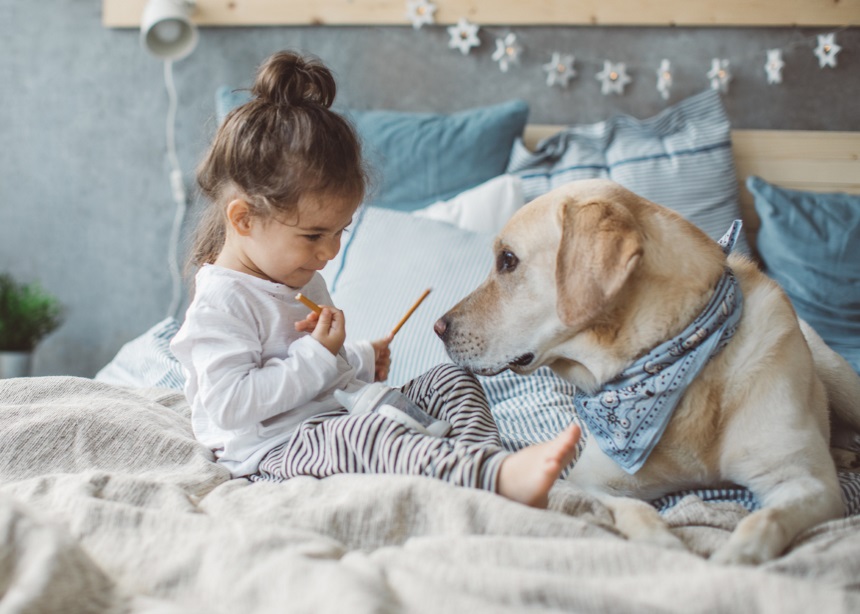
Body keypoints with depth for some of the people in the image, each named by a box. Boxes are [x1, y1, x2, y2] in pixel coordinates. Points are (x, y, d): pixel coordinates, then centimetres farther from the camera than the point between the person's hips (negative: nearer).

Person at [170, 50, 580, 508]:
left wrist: (361, 360, 12)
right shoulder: (221, 303, -16)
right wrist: (316, 356, -23)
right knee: (366, 434, -39)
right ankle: (502, 476, -56)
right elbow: (230, 406, -25)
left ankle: (486, 455, -24)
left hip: (341, 414, 10)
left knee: (450, 378, 4)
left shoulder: (303, 281, 17)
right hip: (278, 451, -10)